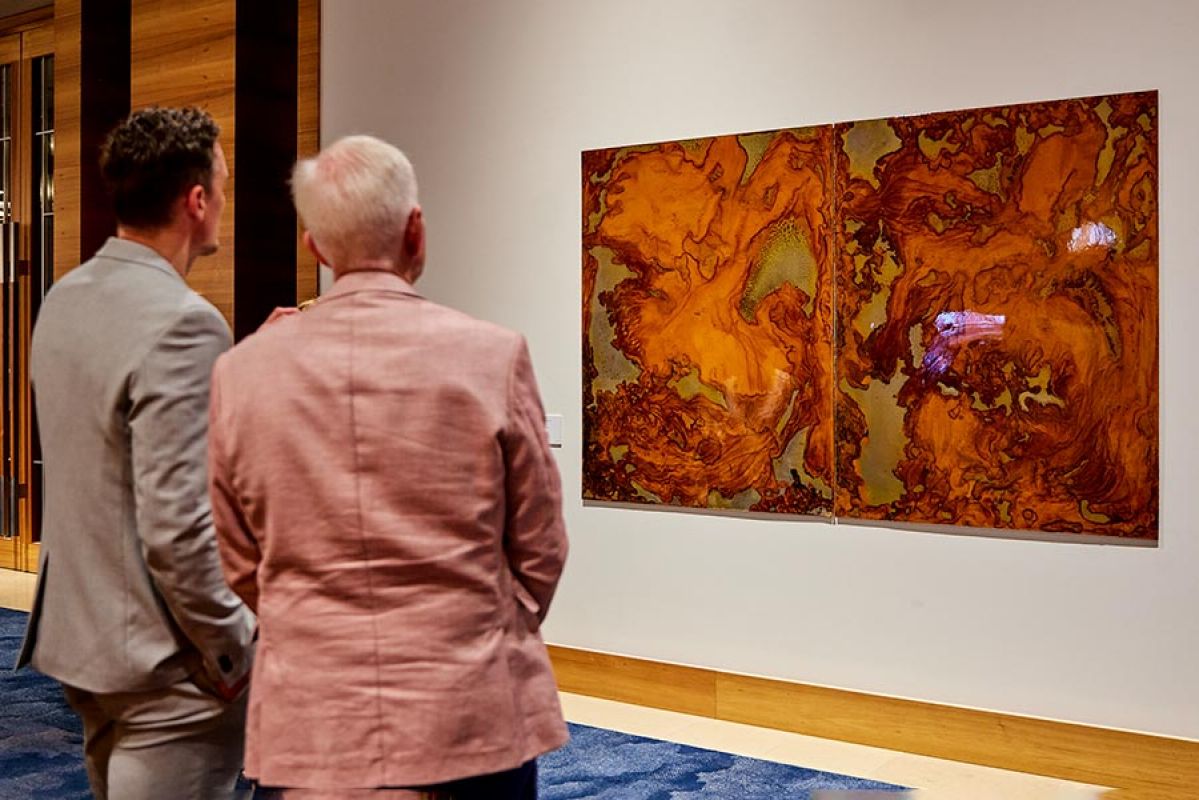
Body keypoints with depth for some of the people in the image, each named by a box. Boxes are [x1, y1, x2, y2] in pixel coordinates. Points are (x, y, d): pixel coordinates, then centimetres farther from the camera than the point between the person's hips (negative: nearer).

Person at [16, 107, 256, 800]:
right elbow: (176, 527, -25)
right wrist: (233, 651, -13)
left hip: (79, 638, 9)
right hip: (162, 664, -9)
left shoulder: (64, 298, 5)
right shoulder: (184, 323, -22)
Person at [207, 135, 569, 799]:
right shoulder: (491, 357, -11)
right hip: (471, 720, -2)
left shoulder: (241, 371, -4)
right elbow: (540, 550, -1)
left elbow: (240, 566, 6)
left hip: (309, 727, 2)